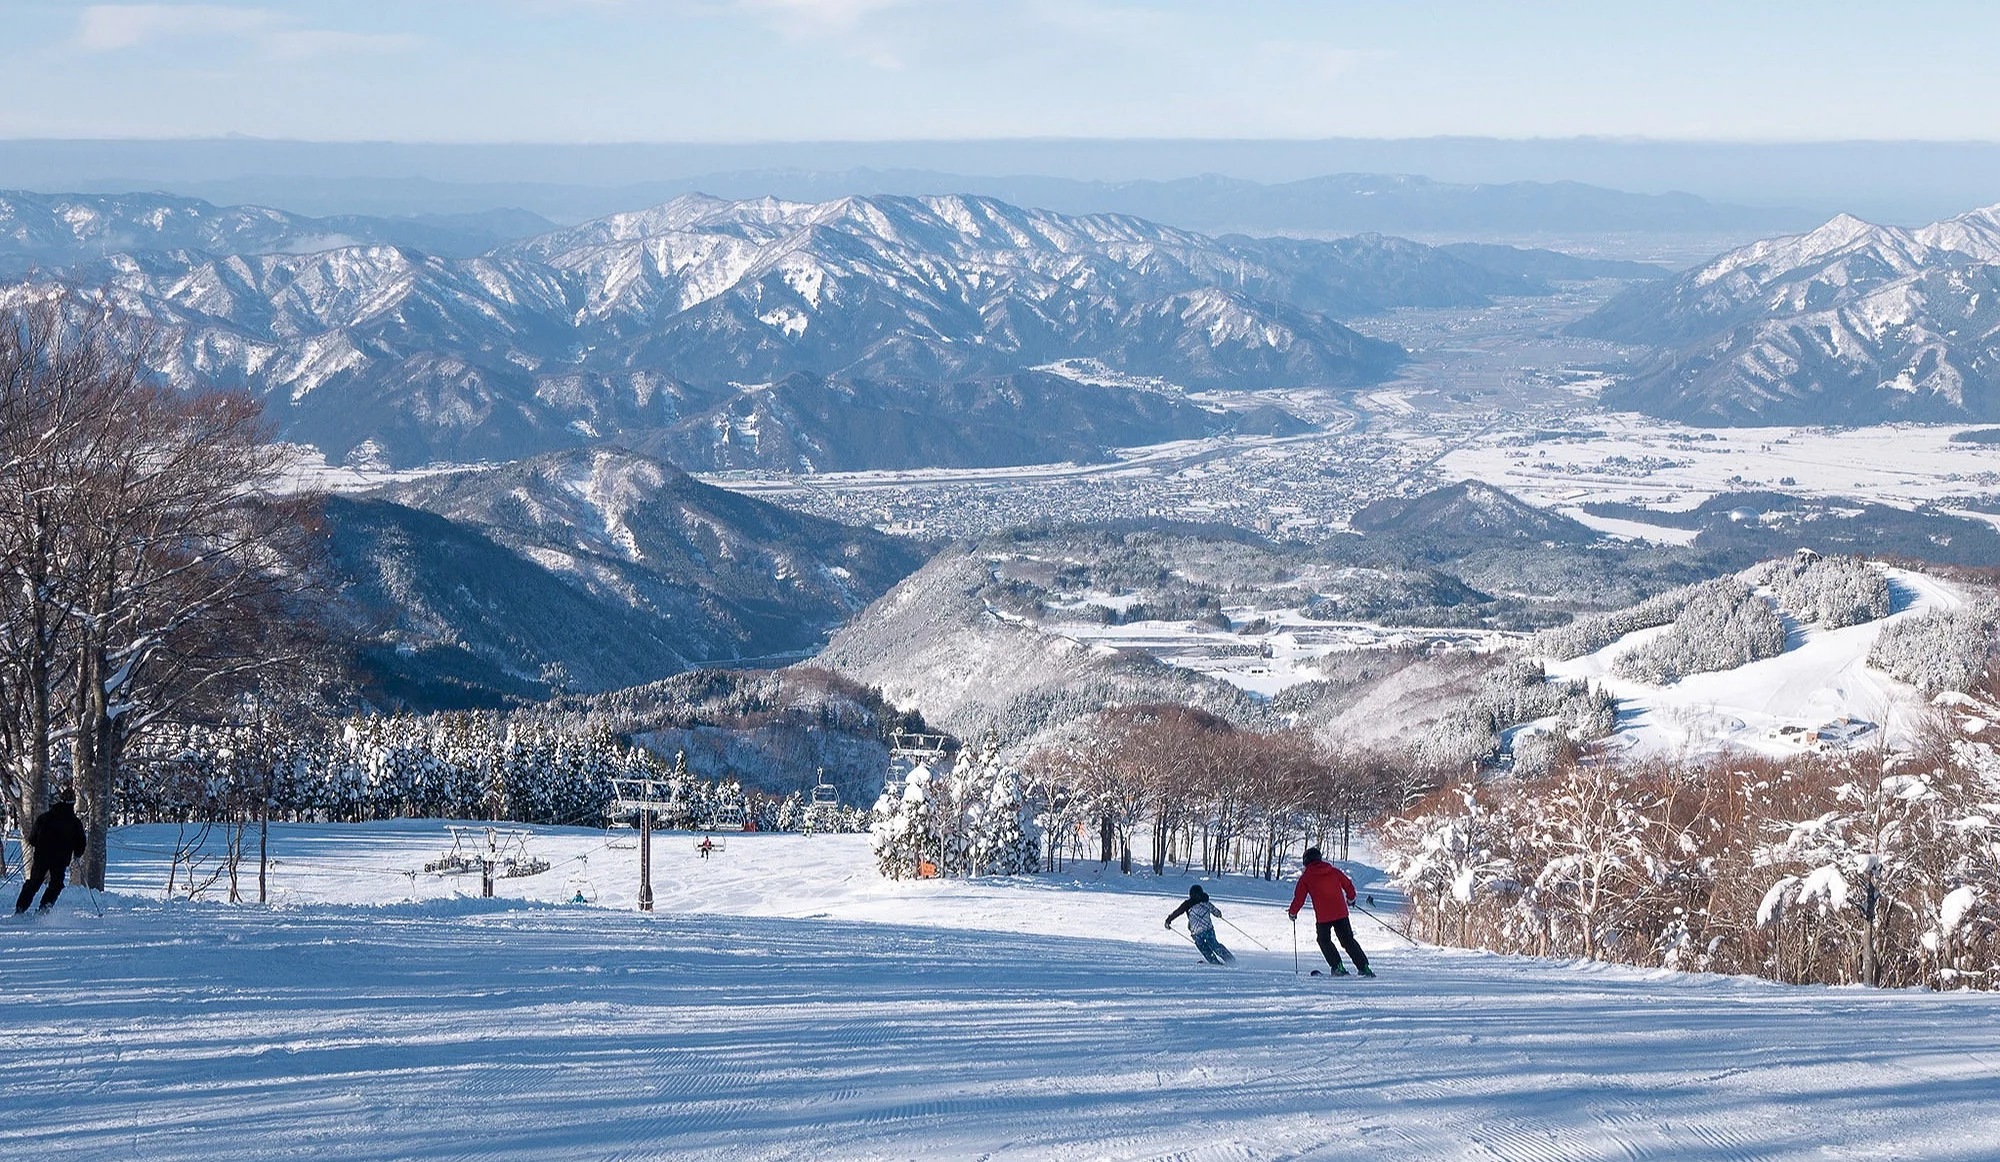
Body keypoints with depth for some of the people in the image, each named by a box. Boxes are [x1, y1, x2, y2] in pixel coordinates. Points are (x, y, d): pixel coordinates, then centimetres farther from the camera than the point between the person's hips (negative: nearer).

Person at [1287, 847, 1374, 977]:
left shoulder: (1306, 877, -1)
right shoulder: (1334, 871, 8)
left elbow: (1299, 898, 1)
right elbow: (1348, 885, 18)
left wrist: (1292, 912, 17)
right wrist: (1351, 898, 38)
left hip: (1323, 917, -3)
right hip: (1341, 913, 3)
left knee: (1324, 941, 18)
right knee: (1348, 940, 11)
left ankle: (1338, 967, 5)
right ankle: (1364, 967, 2)